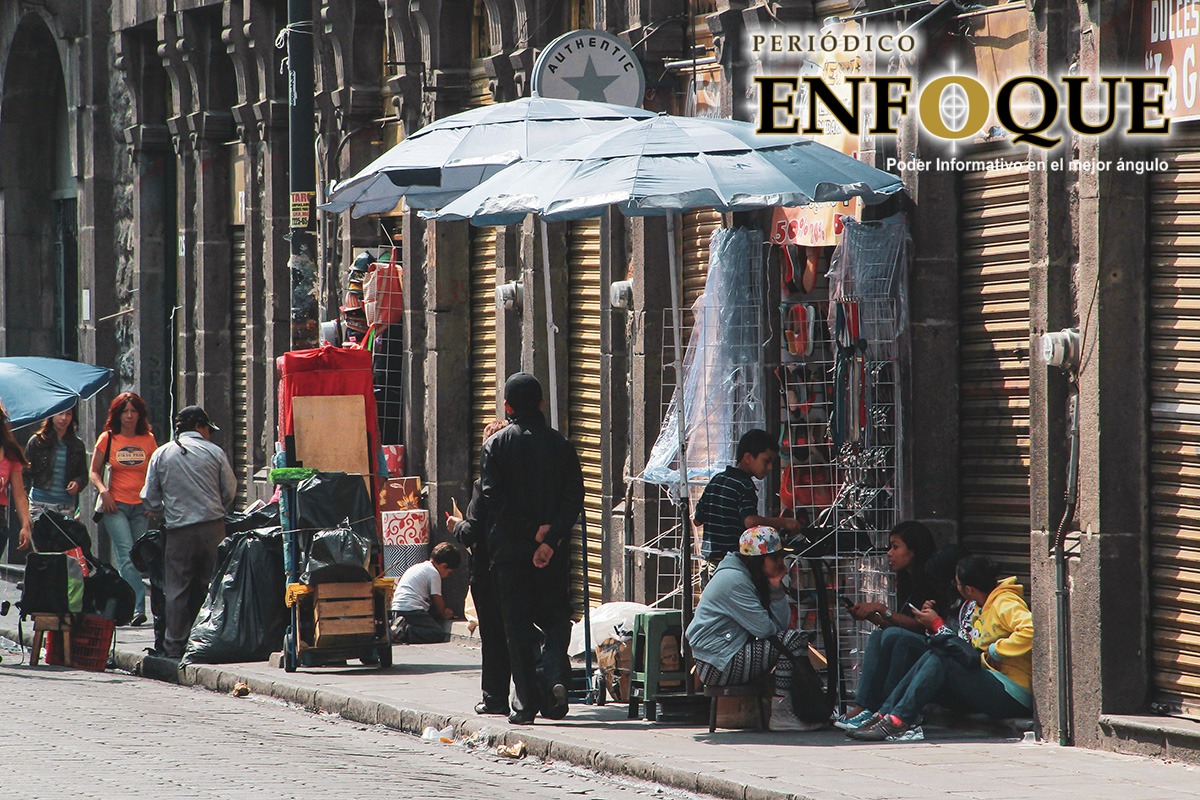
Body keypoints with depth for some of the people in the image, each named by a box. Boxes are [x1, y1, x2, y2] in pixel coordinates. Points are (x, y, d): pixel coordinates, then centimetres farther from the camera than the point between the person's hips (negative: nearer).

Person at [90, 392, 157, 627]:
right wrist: (103, 491, -10)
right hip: (115, 505, -3)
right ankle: (138, 608, -25)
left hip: (140, 507, 3)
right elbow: (94, 472, 9)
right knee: (127, 555, -17)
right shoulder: (108, 439, 4)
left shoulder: (148, 440, 8)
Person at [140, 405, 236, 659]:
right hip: (212, 527, 0)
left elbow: (150, 498, 7)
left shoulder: (161, 454, 6)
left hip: (178, 531, 0)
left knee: (177, 590, 3)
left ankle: (175, 645, 0)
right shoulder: (214, 452, 2)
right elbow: (230, 492, 7)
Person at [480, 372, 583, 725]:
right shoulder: (560, 444, 5)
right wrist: (550, 538, -11)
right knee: (555, 617, 12)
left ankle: (526, 703, -2)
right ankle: (556, 677, -13)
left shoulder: (496, 445, -2)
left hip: (510, 550, -2)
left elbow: (493, 498, -11)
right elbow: (574, 497, -4)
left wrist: (534, 532, -11)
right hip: (555, 553, 2)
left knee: (518, 625, 2)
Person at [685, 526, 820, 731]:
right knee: (794, 641, -18)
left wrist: (776, 588, -3)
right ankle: (780, 714, -18)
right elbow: (764, 629, -19)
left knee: (794, 639, 10)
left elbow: (780, 625, 7)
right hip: (718, 666, -10)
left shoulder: (751, 578, 15)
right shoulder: (733, 579, -16)